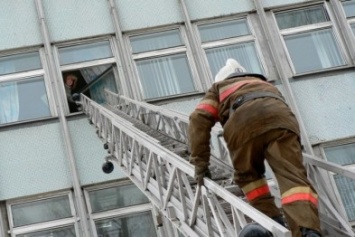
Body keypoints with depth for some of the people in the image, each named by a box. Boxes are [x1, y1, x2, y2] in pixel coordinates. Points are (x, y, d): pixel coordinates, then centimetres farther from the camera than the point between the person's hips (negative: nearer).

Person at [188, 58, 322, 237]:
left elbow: (199, 118, 19)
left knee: (247, 174, 22)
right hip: (280, 116, 2)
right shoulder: (264, 84, 48)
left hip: (244, 120, -2)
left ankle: (272, 222, 11)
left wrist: (200, 162, 16)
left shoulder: (219, 87, 37)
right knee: (293, 177, -10)